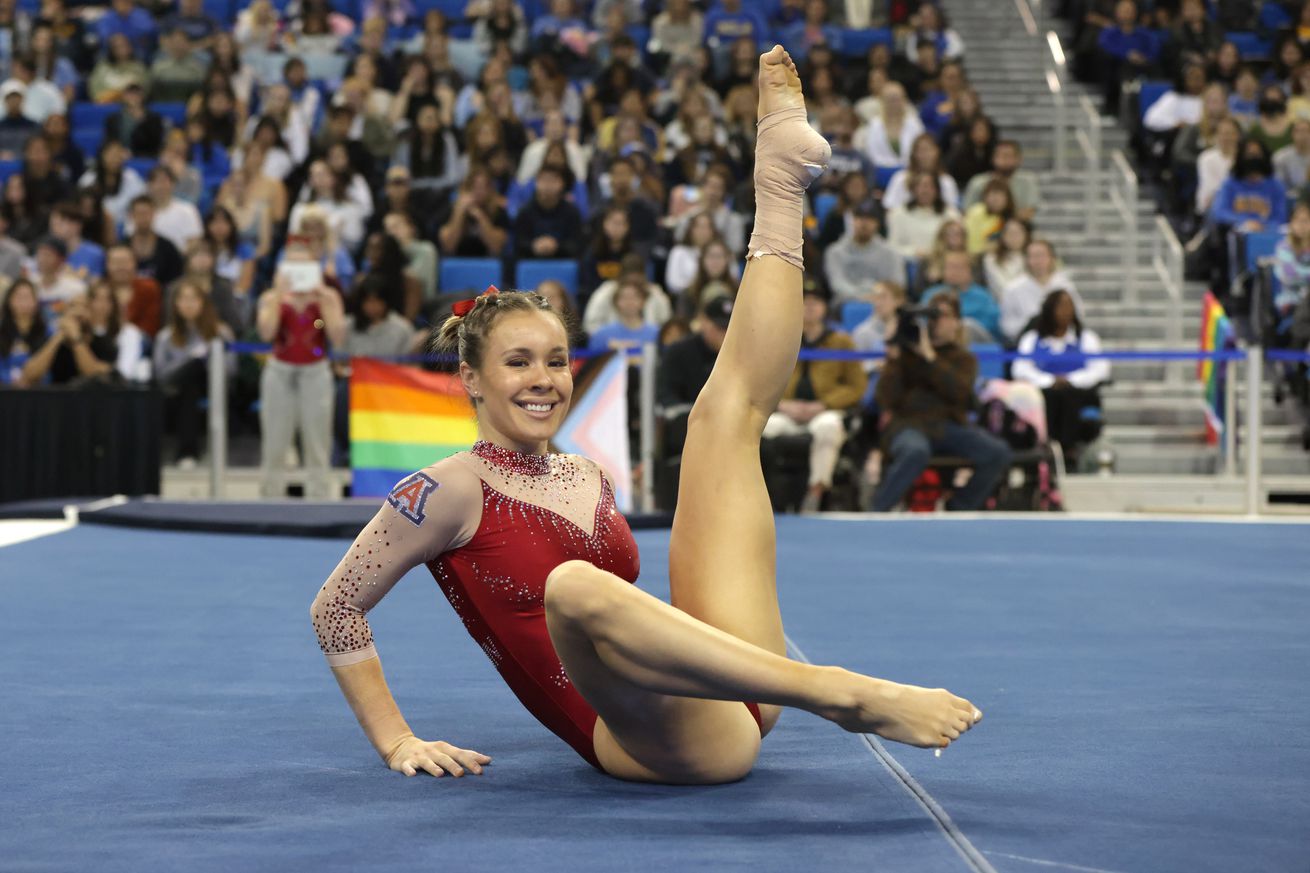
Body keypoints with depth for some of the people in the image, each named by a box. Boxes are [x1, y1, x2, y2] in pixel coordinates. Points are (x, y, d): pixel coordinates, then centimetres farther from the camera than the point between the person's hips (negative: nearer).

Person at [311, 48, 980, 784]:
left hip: (735, 709, 7)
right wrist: (397, 742, -1)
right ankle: (846, 695, -46)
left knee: (730, 407, 14)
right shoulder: (452, 490, -1)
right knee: (576, 581, -42)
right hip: (659, 743, -7)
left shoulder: (590, 480, 19)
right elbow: (336, 608, 1)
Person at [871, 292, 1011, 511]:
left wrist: (930, 356, -16)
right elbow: (888, 400, -4)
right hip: (908, 423, -3)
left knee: (999, 453, -21)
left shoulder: (964, 358, 13)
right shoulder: (905, 351, 7)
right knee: (916, 452, -39)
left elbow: (960, 391, -10)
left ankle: (958, 509, -3)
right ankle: (874, 512, -23)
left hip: (949, 424, 3)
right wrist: (893, 359, -13)